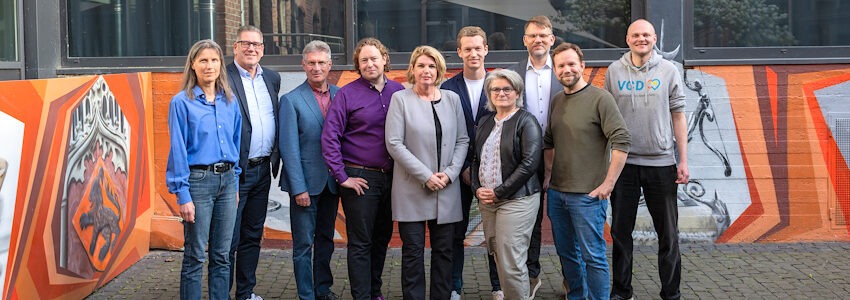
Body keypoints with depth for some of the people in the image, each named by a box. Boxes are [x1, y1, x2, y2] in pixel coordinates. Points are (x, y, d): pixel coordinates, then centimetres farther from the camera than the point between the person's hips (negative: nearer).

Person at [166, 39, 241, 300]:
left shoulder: (229, 101, 9)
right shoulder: (182, 102, -6)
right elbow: (177, 150, -8)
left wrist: (235, 183, 13)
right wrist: (183, 195, -12)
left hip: (227, 180, 5)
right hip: (198, 181, -5)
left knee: (221, 255, 11)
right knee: (195, 256, 2)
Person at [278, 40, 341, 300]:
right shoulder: (291, 100, -7)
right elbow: (289, 147, -10)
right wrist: (299, 188, -14)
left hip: (331, 181, 4)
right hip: (305, 183, -4)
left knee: (326, 239, 16)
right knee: (303, 244, 3)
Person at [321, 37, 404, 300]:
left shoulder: (399, 92, 5)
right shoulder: (347, 94, -6)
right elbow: (330, 138, -9)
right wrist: (342, 177, -12)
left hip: (391, 177, 4)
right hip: (360, 178, -4)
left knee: (382, 237, 15)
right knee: (360, 243, 0)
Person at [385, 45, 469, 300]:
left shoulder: (452, 99, 8)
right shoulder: (400, 99, -2)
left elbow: (462, 140, 9)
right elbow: (394, 143, -8)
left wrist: (450, 173, -6)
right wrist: (425, 176, -13)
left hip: (447, 190, 3)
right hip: (412, 190, -3)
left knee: (444, 250, 8)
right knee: (413, 252, 2)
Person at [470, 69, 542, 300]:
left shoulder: (526, 121, -5)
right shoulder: (484, 123, 15)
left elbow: (529, 163, -13)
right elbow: (477, 160, 20)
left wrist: (499, 192, -13)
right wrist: (478, 189, 2)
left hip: (516, 200, -6)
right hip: (486, 201, 6)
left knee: (511, 263, -10)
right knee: (497, 256, 8)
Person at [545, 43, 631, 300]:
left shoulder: (600, 98, -10)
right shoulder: (556, 101, 10)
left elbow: (621, 141, -15)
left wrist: (608, 183, -17)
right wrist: (547, 175, 11)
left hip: (588, 194, -7)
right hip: (556, 192, 7)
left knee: (593, 256, -1)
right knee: (566, 252, 16)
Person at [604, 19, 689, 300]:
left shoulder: (668, 70, 3)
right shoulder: (614, 71, 5)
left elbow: (678, 116, 3)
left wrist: (683, 160, -1)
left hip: (661, 162, -1)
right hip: (624, 162, 1)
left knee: (668, 233, 6)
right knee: (620, 231, 8)